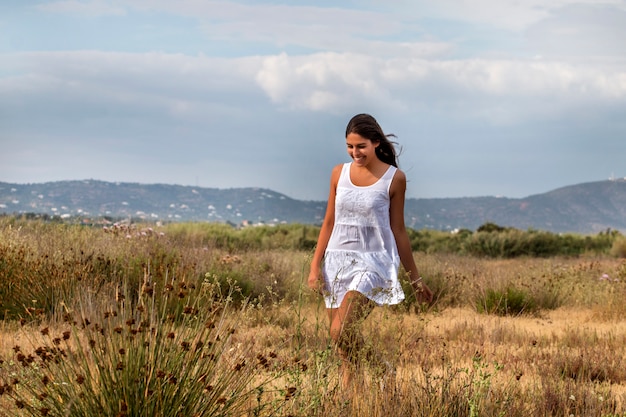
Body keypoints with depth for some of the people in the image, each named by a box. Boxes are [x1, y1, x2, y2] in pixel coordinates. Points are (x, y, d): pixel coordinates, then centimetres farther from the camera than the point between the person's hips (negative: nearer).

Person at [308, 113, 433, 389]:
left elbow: (398, 230, 3)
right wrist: (315, 266, 7)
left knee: (341, 332, -20)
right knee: (341, 341, 6)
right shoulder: (339, 173, 5)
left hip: (372, 262, -4)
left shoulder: (394, 178, -4)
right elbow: (329, 222, 11)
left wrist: (415, 278, 5)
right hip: (337, 261, 4)